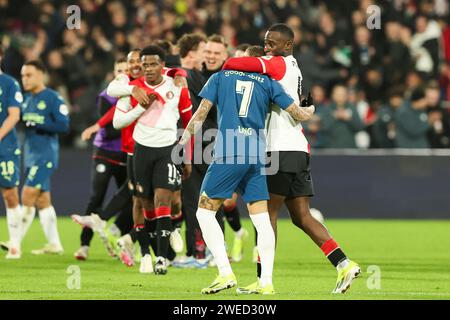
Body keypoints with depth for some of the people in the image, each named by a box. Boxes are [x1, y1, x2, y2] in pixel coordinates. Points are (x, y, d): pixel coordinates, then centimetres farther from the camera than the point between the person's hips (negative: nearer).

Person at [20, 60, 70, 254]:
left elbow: (63, 125, -14)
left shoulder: (53, 98, -9)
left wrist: (36, 125, -19)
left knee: (28, 195, -13)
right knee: (42, 200, 8)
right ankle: (54, 244, 14)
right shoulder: (26, 99, 15)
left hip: (45, 156, -8)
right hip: (31, 156, 8)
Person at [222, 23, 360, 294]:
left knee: (268, 213, -4)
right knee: (302, 217, 7)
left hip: (282, 150, -9)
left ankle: (263, 279, -4)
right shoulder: (293, 67, 19)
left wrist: (226, 66, -2)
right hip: (299, 150, 9)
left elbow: (241, 64, -21)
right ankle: (344, 264, -1)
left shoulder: (280, 64, -9)